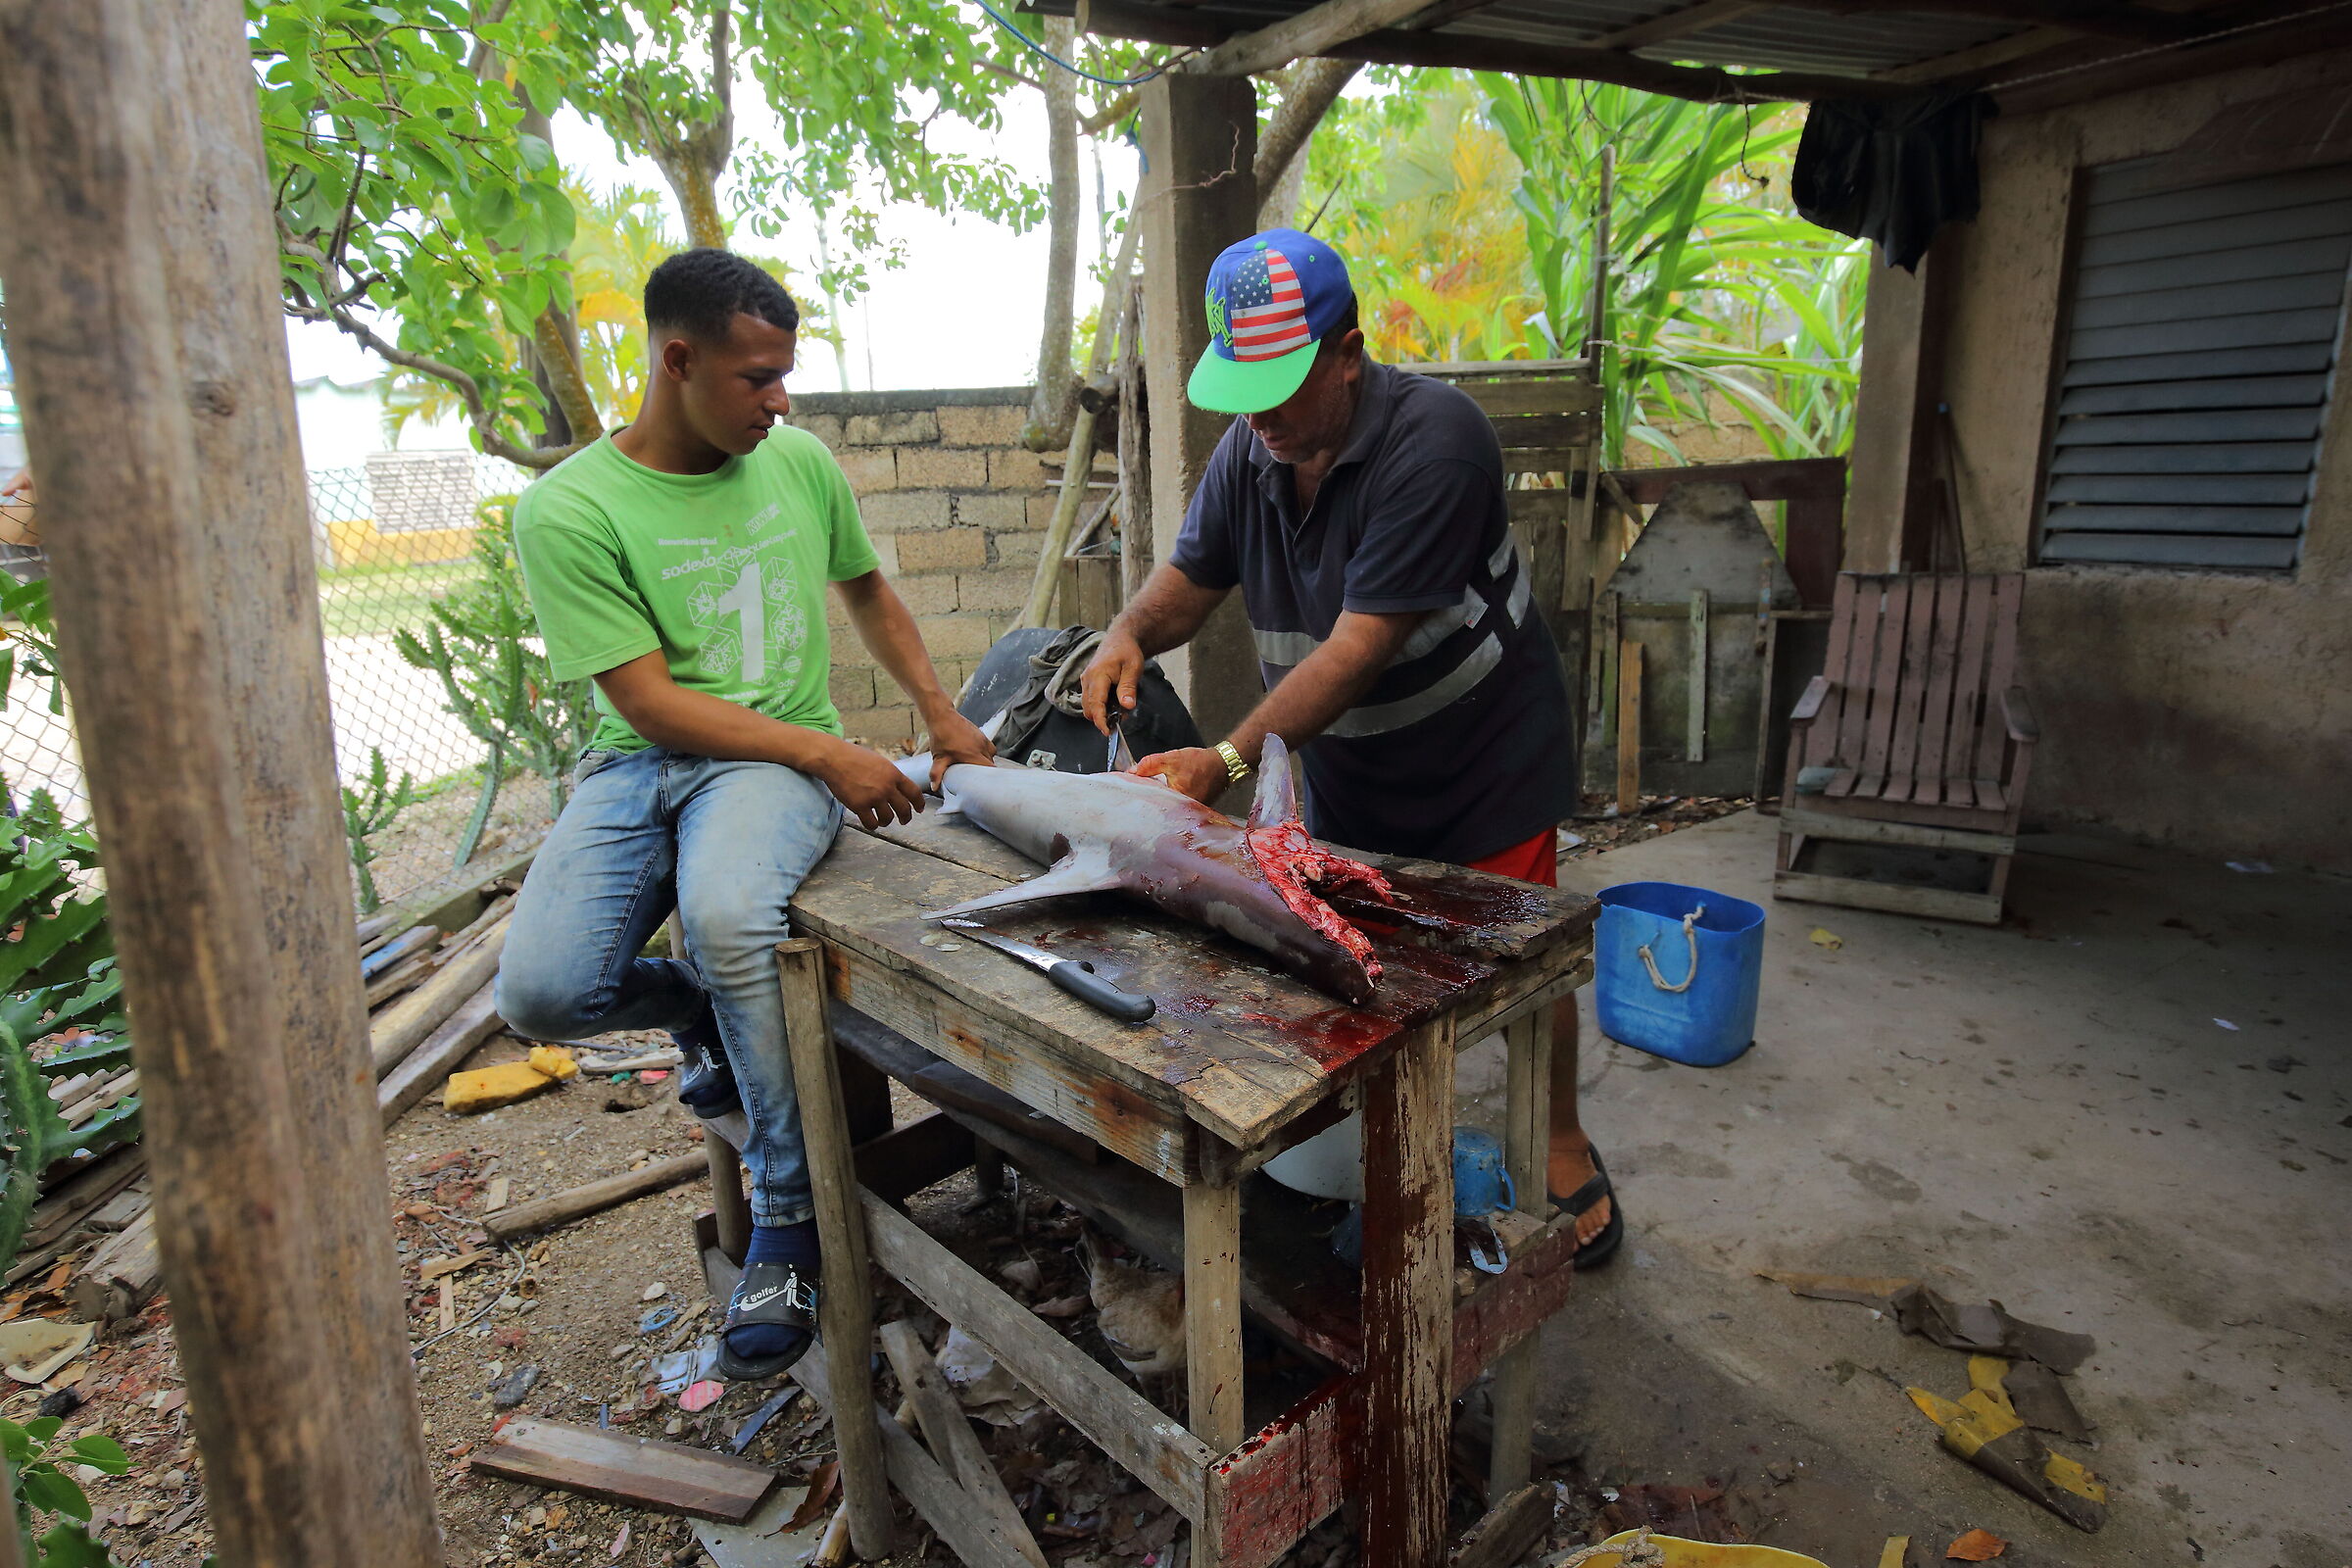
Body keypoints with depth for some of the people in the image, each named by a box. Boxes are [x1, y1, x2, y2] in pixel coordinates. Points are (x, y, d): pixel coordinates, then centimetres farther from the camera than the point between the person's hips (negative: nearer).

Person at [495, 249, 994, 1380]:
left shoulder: (800, 463, 7)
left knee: (726, 915, -34)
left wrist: (941, 716, 16)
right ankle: (706, 1012, 13)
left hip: (778, 758, 0)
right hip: (640, 762, 0)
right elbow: (647, 699, -11)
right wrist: (828, 753, -16)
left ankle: (788, 1222, -15)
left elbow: (866, 588, 24)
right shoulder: (568, 511, -6)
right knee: (540, 990, -24)